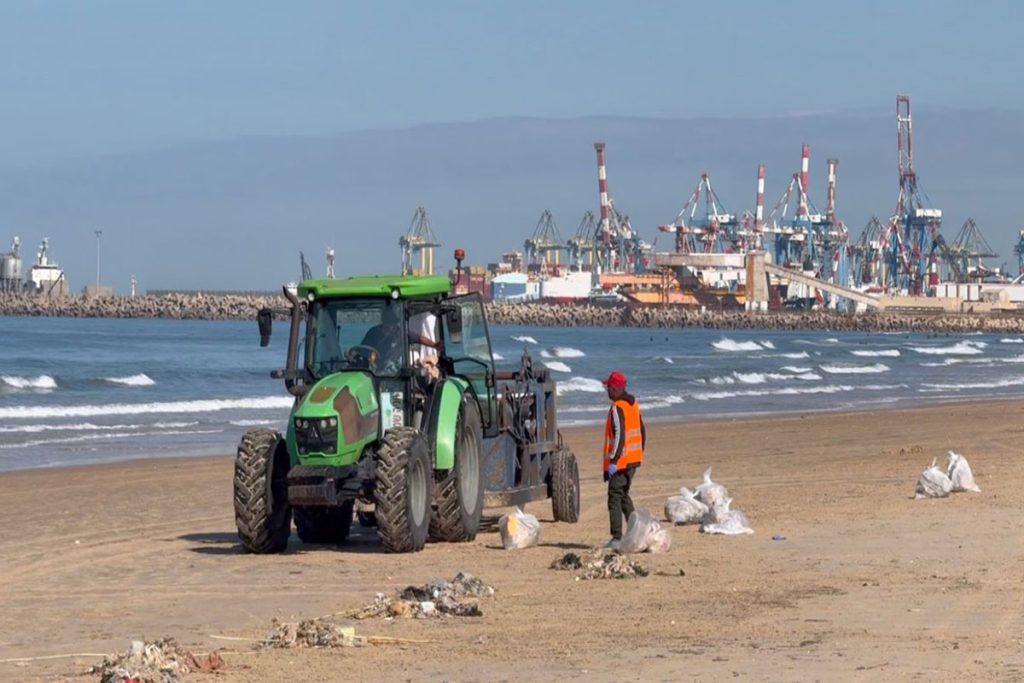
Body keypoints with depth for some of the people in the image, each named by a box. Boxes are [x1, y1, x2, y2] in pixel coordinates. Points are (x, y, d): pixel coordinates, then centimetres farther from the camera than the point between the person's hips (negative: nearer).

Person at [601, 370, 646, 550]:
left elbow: (619, 435, -23)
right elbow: (642, 432, 18)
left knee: (615, 497, -7)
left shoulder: (617, 408, -16)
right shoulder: (634, 405, 12)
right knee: (624, 495, 21)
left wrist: (613, 460, -23)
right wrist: (640, 454, 25)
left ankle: (617, 539, -12)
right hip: (633, 460, 9)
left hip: (620, 461, -9)